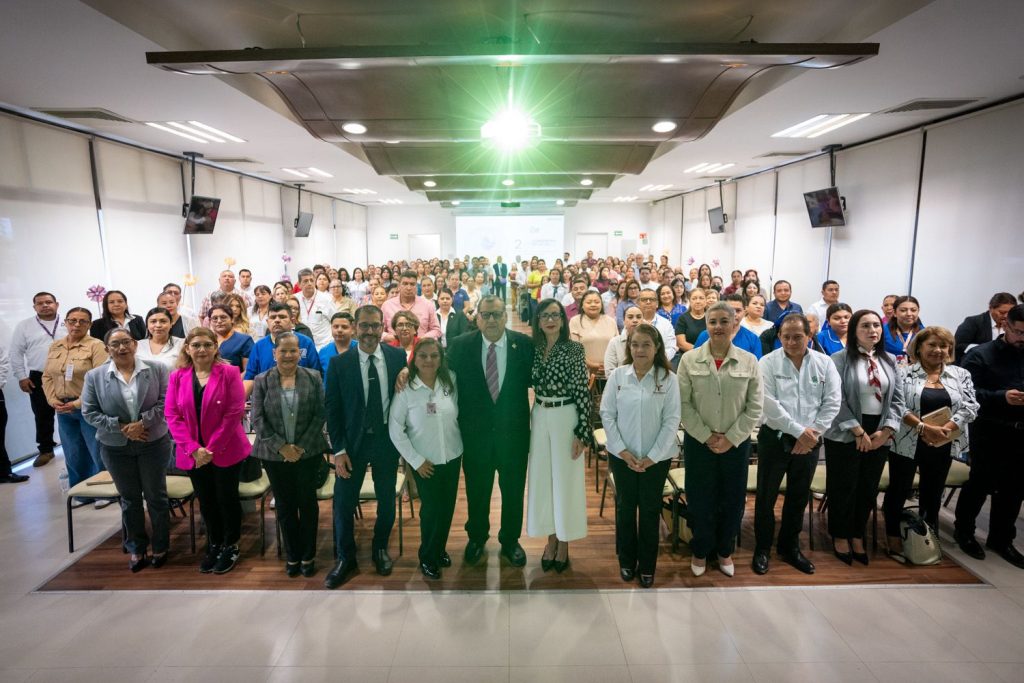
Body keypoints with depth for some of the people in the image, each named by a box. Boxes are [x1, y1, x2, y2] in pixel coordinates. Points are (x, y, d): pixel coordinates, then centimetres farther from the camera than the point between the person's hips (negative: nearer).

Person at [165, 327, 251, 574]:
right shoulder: (177, 377, 2)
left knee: (227, 498, 7)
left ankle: (231, 546, 26)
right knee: (206, 501, 16)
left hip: (225, 450, -3)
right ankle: (214, 544, 34)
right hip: (193, 454, 3)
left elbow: (234, 412, -13)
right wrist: (193, 448, -12)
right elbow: (172, 415, -2)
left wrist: (212, 447, -15)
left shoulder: (229, 373, -8)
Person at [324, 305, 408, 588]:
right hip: (353, 440, -1)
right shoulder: (339, 363, -7)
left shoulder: (398, 357, -5)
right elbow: (333, 410, -5)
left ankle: (380, 549, 39)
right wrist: (338, 450, -8)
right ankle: (345, 558, 29)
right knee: (343, 502, 6)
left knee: (387, 499, 15)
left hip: (387, 439, 1)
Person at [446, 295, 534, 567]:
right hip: (475, 431, 0)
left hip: (513, 431, 0)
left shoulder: (524, 344, -7)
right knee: (477, 490, 19)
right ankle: (476, 538, 44)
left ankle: (510, 540, 40)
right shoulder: (459, 345, -7)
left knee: (513, 489, 17)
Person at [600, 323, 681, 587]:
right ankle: (626, 561, 32)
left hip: (656, 458, -1)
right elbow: (607, 414, -4)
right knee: (625, 507, 13)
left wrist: (652, 457, -11)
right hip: (622, 456, 1)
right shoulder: (617, 375, -5)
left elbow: (672, 420, -8)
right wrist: (622, 451, -10)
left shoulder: (668, 379, -8)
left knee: (650, 510, 11)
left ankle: (647, 566, 29)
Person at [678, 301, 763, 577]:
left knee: (732, 500, 12)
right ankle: (700, 551, 29)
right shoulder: (689, 360, -4)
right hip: (699, 442, -1)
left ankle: (724, 550, 34)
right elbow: (683, 404, -5)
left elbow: (754, 407, -2)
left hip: (736, 443, 1)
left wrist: (731, 439, -9)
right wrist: (706, 436, -11)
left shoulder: (749, 361, -1)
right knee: (700, 499, 7)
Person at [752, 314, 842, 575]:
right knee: (766, 496, 5)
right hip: (775, 438, -3)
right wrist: (799, 431, -15)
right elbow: (769, 404, -14)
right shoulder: (768, 363, -7)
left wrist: (813, 433, -10)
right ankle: (762, 549, 20)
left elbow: (832, 402, -1)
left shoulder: (825, 363, 3)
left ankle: (790, 547, 31)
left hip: (809, 442, 3)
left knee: (799, 497, 14)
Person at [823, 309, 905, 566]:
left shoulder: (889, 361, 9)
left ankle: (857, 536, 30)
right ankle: (840, 536, 23)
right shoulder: (840, 359, -8)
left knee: (869, 489, 14)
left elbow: (897, 399, 7)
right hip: (845, 435, -5)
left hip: (879, 435, 5)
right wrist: (858, 431, -15)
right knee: (844, 488, 5)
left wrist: (886, 431, -6)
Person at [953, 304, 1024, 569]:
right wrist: (1002, 397, -26)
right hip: (989, 433, -4)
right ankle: (964, 532, 25)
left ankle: (1001, 539, 28)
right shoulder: (980, 355, -7)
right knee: (980, 484, 6)